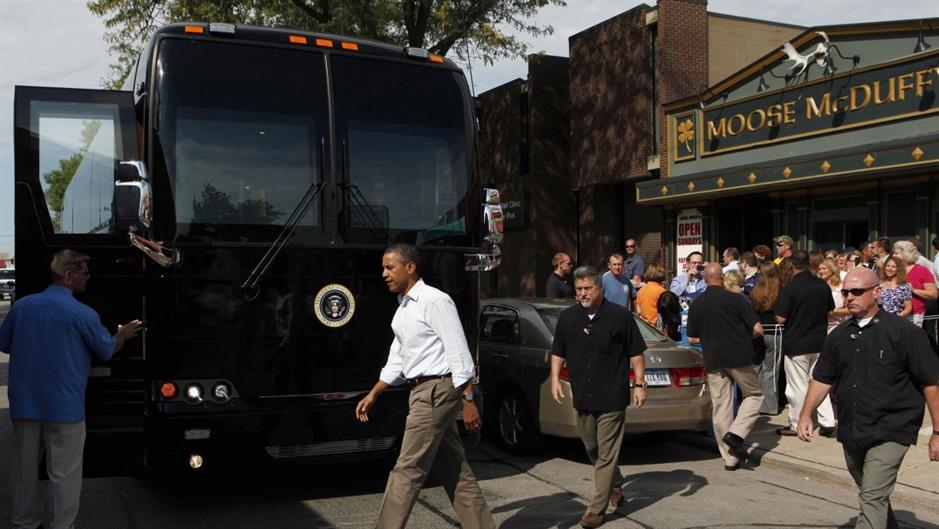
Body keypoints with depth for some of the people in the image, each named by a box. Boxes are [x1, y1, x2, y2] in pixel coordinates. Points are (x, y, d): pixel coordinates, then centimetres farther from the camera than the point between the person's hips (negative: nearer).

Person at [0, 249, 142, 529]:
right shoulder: (82, 314, -14)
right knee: (64, 473, 3)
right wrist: (123, 334, 19)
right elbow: (108, 350, -1)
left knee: (25, 467, 17)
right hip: (64, 406, -5)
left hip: (24, 404, 5)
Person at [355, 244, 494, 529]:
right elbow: (397, 358, 21)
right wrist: (373, 394, 18)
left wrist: (468, 402, -18)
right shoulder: (403, 307, 14)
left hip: (437, 389, -9)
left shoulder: (435, 301, -13)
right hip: (422, 391, 9)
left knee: (408, 469, -6)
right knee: (454, 470, 13)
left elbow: (459, 354, -16)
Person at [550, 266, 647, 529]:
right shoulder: (567, 317, 5)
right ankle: (615, 485, 41)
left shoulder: (620, 316, -6)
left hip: (612, 398, -5)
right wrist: (555, 378, 2)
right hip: (582, 398, 5)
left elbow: (636, 353, -1)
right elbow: (558, 352, 14)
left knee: (607, 455, -3)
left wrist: (639, 384, -5)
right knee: (592, 449, 17)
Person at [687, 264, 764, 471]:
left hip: (713, 361, 3)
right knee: (754, 395, 16)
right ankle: (736, 433, -4)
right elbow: (757, 329, -8)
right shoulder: (735, 299, -7)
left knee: (720, 407, 7)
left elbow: (692, 338, 7)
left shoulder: (697, 304, 3)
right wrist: (745, 338, 12)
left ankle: (730, 457, 10)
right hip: (739, 358, -3)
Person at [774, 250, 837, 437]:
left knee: (798, 387, 5)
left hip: (796, 344, -5)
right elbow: (829, 311, 11)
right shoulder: (823, 286, -2)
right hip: (819, 342, 5)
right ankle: (828, 423, 13)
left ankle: (796, 425, 16)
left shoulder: (789, 288, -19)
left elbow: (780, 318, -17)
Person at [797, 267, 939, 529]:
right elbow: (822, 379, 14)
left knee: (872, 499, -13)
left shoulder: (903, 331, -9)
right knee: (873, 495, 21)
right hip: (851, 432, 6)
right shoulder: (839, 335, 8)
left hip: (890, 431, -6)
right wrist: (806, 414, 2)